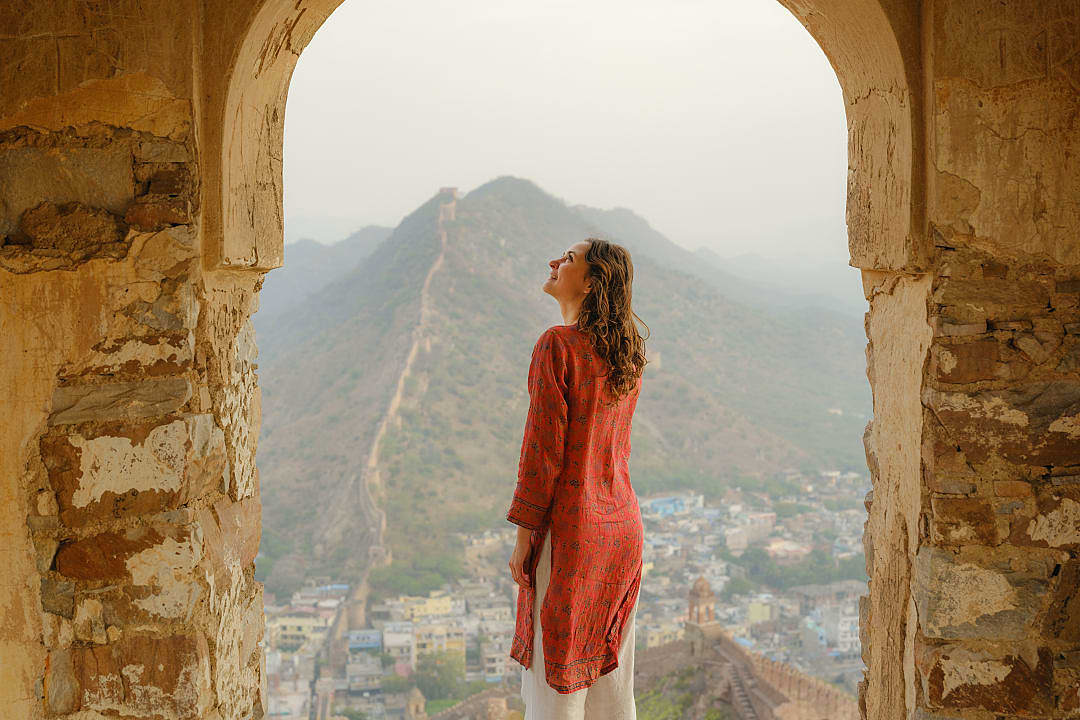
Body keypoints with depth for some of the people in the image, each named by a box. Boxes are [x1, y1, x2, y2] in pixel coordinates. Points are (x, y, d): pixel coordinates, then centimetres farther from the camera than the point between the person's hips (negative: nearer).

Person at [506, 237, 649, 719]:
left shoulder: (557, 345, -14)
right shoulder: (627, 354, 7)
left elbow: (543, 448, -15)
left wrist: (523, 537, -11)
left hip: (571, 528, -7)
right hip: (623, 524, 7)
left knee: (555, 679, 3)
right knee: (609, 673, 15)